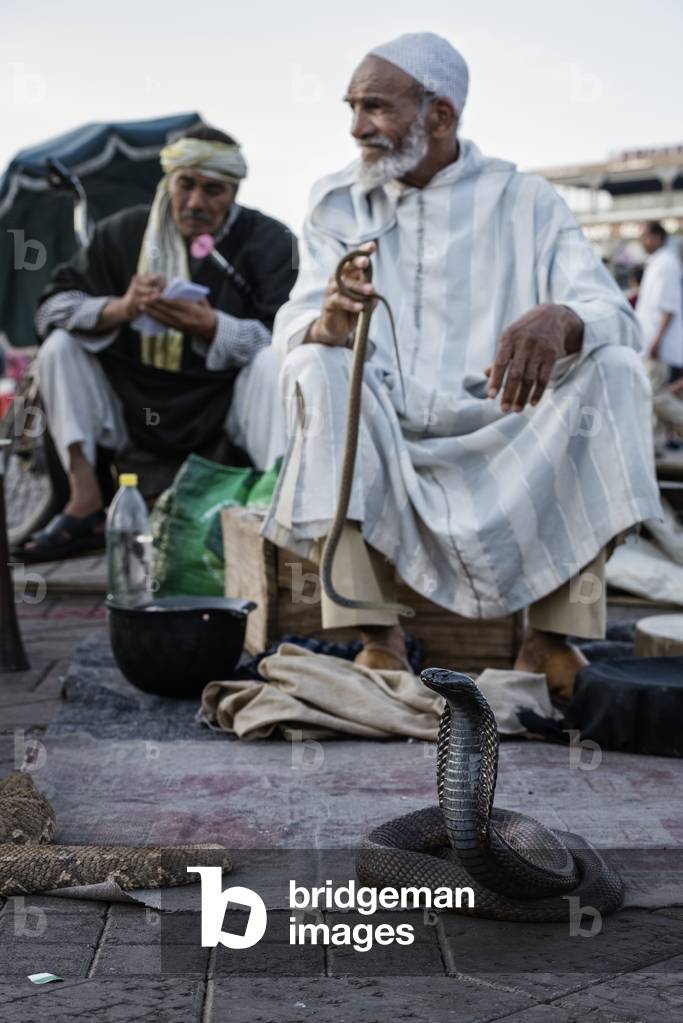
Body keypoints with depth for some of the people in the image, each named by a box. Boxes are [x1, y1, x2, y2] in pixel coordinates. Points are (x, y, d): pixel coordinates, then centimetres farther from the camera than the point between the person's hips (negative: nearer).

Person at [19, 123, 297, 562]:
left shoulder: (268, 241, -4)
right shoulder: (124, 232, 4)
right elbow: (53, 306, -1)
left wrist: (211, 328, -31)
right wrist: (118, 309, -22)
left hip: (222, 407, -3)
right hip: (131, 405, 3)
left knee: (276, 362, -29)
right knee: (61, 346, -13)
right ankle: (85, 506, -19)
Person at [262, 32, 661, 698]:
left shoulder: (526, 202, 6)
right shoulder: (336, 204, 11)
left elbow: (614, 313, -8)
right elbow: (291, 325, -2)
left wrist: (558, 320, -34)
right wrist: (327, 323, -29)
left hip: (502, 438, 0)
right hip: (381, 439, 1)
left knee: (612, 367, -24)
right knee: (315, 369, -27)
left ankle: (555, 635, -24)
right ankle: (375, 637, -31)